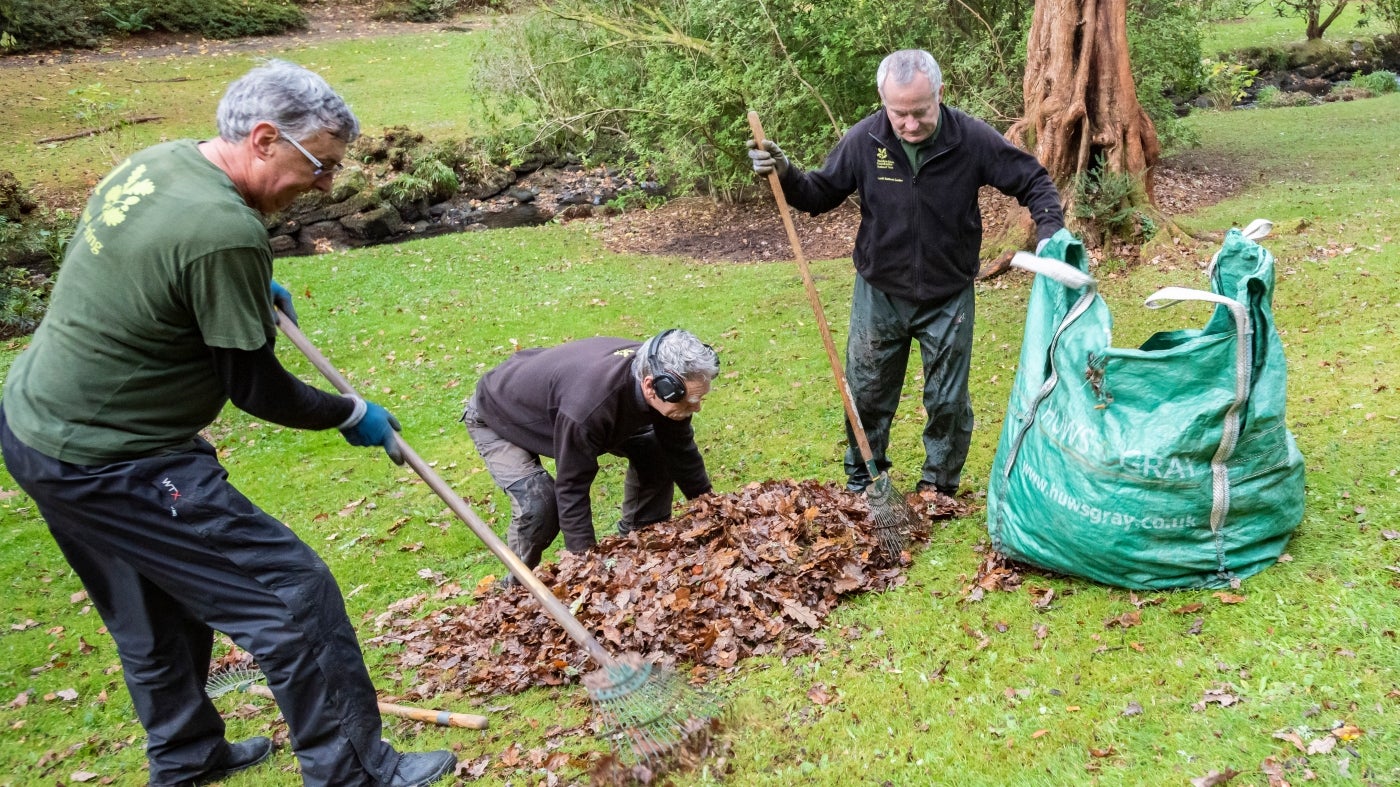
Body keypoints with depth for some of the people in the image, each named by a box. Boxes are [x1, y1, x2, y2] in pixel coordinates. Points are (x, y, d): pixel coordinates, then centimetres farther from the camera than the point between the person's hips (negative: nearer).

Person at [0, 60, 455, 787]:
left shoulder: (157, 160, 2)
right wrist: (351, 415, -2)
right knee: (292, 594, -3)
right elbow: (257, 390, -17)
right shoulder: (225, 231, -26)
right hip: (105, 462, -10)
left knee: (155, 611, 25)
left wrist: (252, 288, 20)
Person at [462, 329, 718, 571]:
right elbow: (572, 490, -35)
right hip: (499, 418, -7)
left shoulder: (657, 371, -24)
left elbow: (681, 450, -8)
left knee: (655, 450, 0)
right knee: (538, 505, -29)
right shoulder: (589, 407, -47)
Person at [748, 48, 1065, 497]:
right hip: (878, 295, 1)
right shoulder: (863, 141, -14)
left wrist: (1050, 230, -21)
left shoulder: (972, 139, -17)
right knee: (867, 395, 13)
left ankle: (939, 487, 32)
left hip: (948, 299, -1)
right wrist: (784, 175, -20)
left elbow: (1033, 181, -5)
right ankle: (861, 482, 35)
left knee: (948, 401, 11)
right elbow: (821, 195, -2)